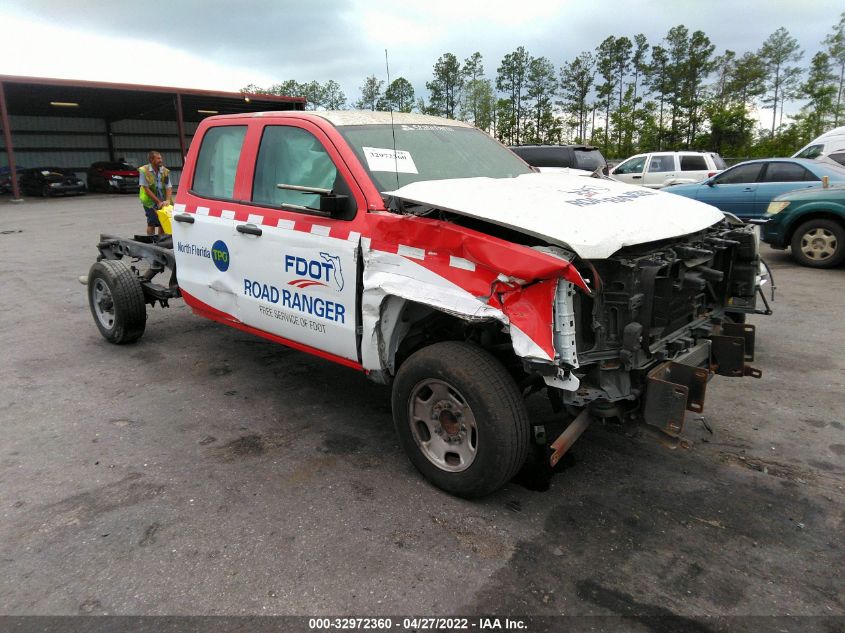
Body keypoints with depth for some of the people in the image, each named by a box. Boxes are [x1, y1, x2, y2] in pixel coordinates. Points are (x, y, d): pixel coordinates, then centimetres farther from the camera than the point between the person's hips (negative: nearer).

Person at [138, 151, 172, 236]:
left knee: (163, 222, 4)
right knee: (152, 223, -5)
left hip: (162, 201, 3)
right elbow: (146, 189, -12)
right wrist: (158, 201, -17)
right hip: (150, 201, -3)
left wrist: (167, 200, -21)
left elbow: (169, 187, -3)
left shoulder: (165, 171, 1)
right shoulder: (144, 171, -9)